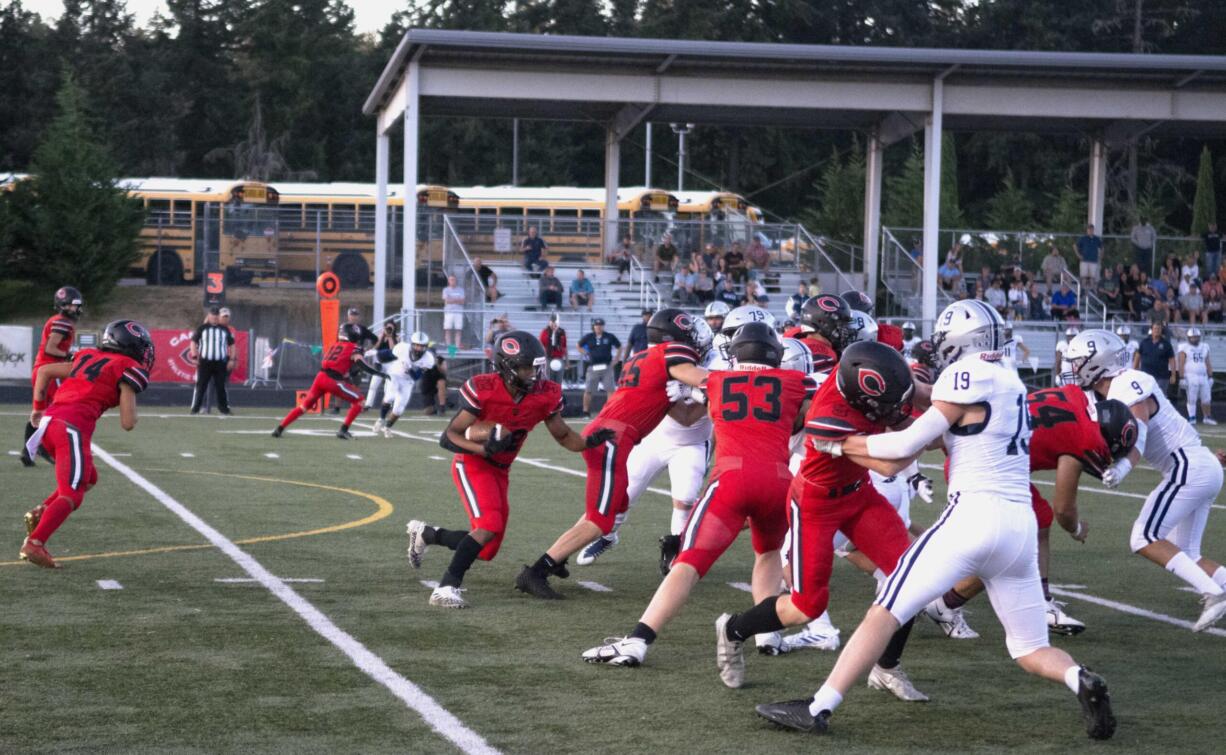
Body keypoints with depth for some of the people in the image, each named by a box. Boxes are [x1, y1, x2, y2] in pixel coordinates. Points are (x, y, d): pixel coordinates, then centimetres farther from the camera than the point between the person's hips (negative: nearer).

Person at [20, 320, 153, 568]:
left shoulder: (88, 358, 23)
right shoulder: (127, 370, 3)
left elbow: (43, 372, 25)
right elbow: (128, 423, -2)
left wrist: (39, 407, 30)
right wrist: (129, 403, 18)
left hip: (48, 421, 8)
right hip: (72, 427, -8)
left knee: (87, 479, 24)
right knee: (71, 494, -6)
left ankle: (41, 513, 9)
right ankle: (34, 543, -19)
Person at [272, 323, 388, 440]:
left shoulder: (336, 345, 23)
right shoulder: (354, 348, 3)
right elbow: (361, 364, -10)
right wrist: (379, 373, -6)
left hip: (321, 377, 7)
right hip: (333, 380, -7)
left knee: (305, 405, 19)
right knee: (358, 401, 7)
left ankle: (280, 429, 15)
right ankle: (343, 430, 1)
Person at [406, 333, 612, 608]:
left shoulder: (545, 395, -10)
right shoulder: (483, 389, -24)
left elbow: (564, 437, 2)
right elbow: (448, 437, -21)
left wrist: (590, 441, -18)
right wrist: (484, 449, -37)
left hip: (499, 471, 6)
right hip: (471, 464, -6)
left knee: (486, 550, 9)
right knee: (490, 525, -28)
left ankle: (425, 534, 32)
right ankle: (446, 587, -20)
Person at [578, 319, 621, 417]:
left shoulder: (609, 337, 2)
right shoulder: (588, 337, 4)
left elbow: (619, 346, 14)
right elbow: (579, 346, 17)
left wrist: (616, 359, 5)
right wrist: (586, 354, 4)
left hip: (607, 367, 0)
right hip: (593, 367, 1)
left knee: (610, 390, -5)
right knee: (588, 390, 1)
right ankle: (586, 412, 12)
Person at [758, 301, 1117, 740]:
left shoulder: (966, 376, -4)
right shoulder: (1011, 383, 19)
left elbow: (907, 445, -2)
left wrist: (840, 444, 9)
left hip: (974, 515, -7)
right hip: (1021, 524, 7)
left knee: (886, 611, -3)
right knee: (1031, 649, 15)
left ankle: (819, 708, -7)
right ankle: (1081, 682, -15)